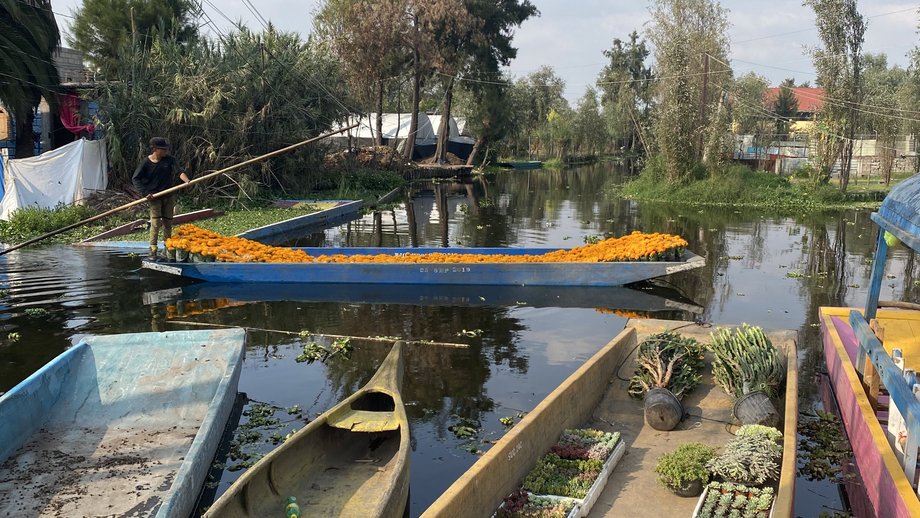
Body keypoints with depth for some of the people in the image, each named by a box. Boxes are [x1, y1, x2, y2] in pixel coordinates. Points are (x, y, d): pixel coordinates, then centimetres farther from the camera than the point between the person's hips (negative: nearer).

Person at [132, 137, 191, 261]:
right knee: (156, 222, -11)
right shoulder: (146, 163, -7)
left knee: (168, 223, 8)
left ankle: (168, 250, 18)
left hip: (169, 196, 3)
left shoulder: (169, 160, 1)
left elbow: (178, 171, -11)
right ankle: (153, 251, -4)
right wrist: (146, 193, -15)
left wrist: (186, 180, -32)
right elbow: (135, 179, -5)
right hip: (154, 196, -3)